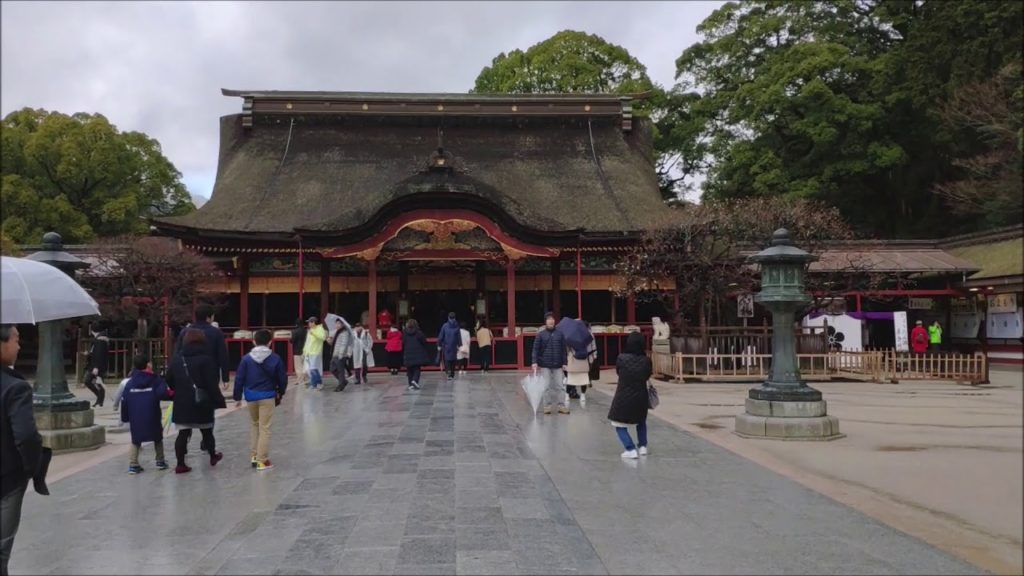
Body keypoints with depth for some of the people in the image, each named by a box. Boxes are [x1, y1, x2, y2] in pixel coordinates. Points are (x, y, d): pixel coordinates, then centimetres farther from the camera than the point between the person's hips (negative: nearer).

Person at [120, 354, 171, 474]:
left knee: (135, 441, 13)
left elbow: (124, 401, 6)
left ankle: (133, 464, 3)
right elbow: (163, 393, -21)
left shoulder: (130, 383, 6)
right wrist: (171, 394, -3)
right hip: (152, 417, -2)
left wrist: (125, 418, 13)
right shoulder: (155, 380, -4)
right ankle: (160, 461, 21)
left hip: (135, 418, 2)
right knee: (158, 438, 17)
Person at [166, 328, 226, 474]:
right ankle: (213, 456, 31)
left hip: (182, 404, 4)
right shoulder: (206, 359, -13)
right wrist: (219, 401, -11)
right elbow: (212, 384, -16)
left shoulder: (176, 359, 5)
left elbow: (169, 381, 10)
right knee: (207, 431, 14)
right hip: (202, 404, -3)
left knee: (183, 433, 6)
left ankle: (180, 464, 2)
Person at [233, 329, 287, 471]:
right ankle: (262, 460, 2)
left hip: (251, 396, 2)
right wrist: (280, 393, 19)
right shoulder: (275, 359, -4)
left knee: (253, 424, 21)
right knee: (265, 428, 2)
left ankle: (253, 456, 19)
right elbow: (282, 378, 1)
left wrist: (238, 397, 7)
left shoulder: (247, 358, -2)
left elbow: (239, 378, -2)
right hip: (267, 396, -2)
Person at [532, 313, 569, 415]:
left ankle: (561, 406, 8)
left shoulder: (560, 334, 5)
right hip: (545, 365, -1)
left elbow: (563, 349, 6)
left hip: (557, 365, 1)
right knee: (547, 386, 4)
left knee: (559, 386, 3)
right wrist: (535, 362, -11)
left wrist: (564, 363, 2)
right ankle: (547, 406, 12)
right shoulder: (541, 334, 0)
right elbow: (536, 349, -2)